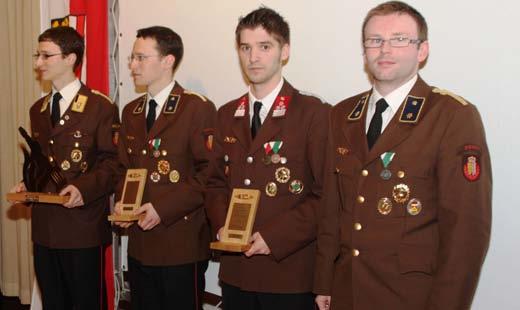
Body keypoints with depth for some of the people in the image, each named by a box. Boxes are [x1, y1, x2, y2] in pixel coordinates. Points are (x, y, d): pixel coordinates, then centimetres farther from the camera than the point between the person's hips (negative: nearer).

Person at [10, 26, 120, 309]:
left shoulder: (101, 107, -7)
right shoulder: (38, 109, 16)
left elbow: (112, 163, -9)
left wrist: (84, 188, -23)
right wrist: (28, 185, 3)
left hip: (84, 229, -6)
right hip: (45, 226, 7)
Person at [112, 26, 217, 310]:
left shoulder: (198, 108, -9)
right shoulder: (131, 112, 14)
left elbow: (209, 172, -14)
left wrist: (163, 208, -18)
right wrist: (122, 203, 0)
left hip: (182, 245, -6)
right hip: (140, 243, 7)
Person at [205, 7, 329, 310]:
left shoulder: (314, 113, -8)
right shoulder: (228, 114, 11)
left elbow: (327, 194, -11)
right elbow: (217, 181, 15)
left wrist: (274, 237, -16)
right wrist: (223, 225, -3)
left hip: (290, 273, -5)